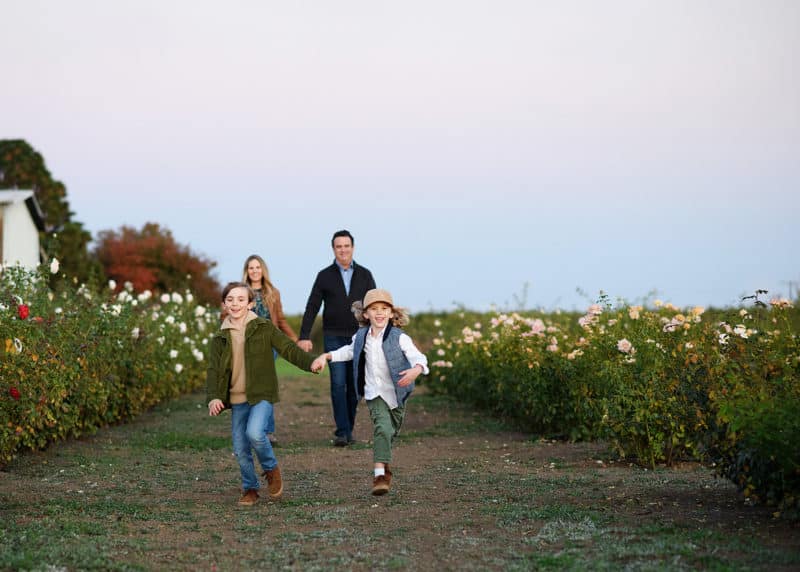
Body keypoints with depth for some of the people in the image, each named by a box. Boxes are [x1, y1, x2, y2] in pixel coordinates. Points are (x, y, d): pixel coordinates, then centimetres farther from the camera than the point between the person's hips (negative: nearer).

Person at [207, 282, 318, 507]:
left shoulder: (264, 328, -1)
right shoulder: (220, 338, 6)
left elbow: (288, 348, -5)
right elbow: (213, 370, 1)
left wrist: (311, 362, -21)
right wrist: (213, 397, -15)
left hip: (261, 395, -4)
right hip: (236, 399, 4)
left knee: (255, 433, -25)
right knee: (240, 448, 3)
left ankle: (272, 469, 3)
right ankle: (250, 489, 25)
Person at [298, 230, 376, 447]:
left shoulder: (364, 275, 5)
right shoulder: (325, 276, 1)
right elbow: (312, 307, -1)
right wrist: (304, 336, -10)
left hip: (358, 337, 2)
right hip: (334, 338, -2)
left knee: (354, 386, 5)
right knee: (338, 384, -12)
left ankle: (348, 428, 18)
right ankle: (342, 433, -13)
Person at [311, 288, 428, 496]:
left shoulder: (399, 338, -14)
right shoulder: (361, 337, 0)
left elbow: (419, 358, -25)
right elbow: (350, 351, 22)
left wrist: (415, 370, -47)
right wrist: (326, 356, 15)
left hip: (396, 392, 0)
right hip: (375, 393, 0)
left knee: (391, 432, 15)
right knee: (382, 428, -19)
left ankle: (383, 464, 42)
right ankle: (380, 473, -22)